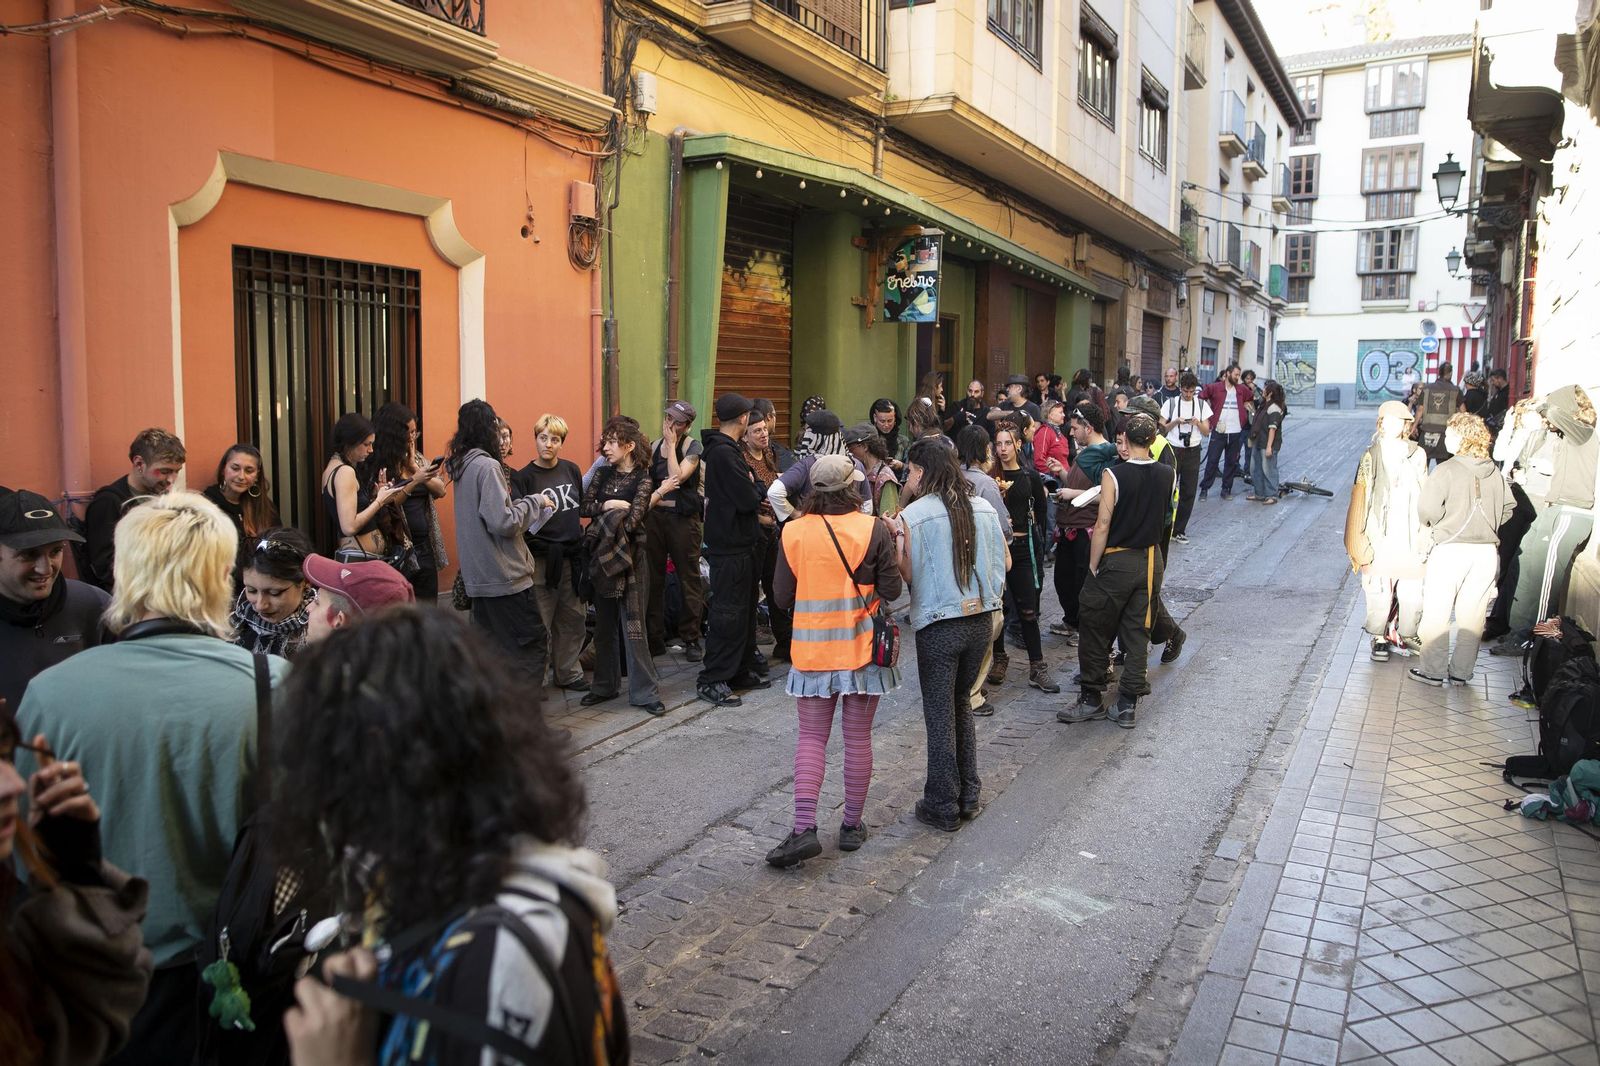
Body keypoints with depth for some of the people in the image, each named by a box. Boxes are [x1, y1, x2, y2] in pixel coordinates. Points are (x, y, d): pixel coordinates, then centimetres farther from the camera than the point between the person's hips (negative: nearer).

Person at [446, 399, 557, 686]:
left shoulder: (462, 465, 12)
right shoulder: (488, 466, -15)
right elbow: (503, 521, -22)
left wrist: (529, 503, 10)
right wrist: (534, 501, -8)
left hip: (478, 575, 9)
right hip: (504, 574, -9)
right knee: (533, 643, -2)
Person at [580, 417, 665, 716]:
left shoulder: (643, 479, -8)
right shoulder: (603, 473, 7)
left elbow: (631, 521, -19)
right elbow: (584, 508, -1)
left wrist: (610, 506, -7)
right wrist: (609, 505, -14)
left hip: (629, 559, -5)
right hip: (601, 556, 5)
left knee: (633, 625, -4)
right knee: (604, 624, 13)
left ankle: (645, 691, 2)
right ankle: (605, 685, 24)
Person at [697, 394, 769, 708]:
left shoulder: (723, 450, 13)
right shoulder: (724, 453, -20)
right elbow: (748, 499, -22)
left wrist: (753, 488, -5)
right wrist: (759, 487, -3)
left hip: (738, 543, 10)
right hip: (730, 547, -10)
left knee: (745, 608, 17)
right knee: (728, 613, -5)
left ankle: (743, 669, 27)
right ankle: (712, 679, 2)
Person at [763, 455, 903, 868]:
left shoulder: (793, 532, -5)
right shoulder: (873, 529, -10)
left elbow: (783, 597, -1)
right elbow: (891, 592, -7)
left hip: (812, 649, 1)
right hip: (861, 647, -1)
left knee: (811, 737, 9)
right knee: (858, 737, 11)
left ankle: (804, 828, -3)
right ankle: (852, 825, 21)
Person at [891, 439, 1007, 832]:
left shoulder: (913, 515, -12)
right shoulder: (984, 507, 4)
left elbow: (908, 575, -12)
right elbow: (1004, 562, 9)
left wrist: (894, 537, -2)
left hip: (939, 626, -5)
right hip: (981, 619, 5)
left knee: (940, 714, 6)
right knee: (961, 703, 21)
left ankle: (943, 807, 14)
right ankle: (969, 795, 26)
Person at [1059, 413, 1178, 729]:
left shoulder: (1114, 475, -17)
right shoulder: (1168, 475, -2)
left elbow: (1102, 526, -17)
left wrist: (1093, 566, -7)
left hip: (1117, 561, -5)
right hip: (1151, 560, 5)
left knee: (1095, 631, 9)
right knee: (1138, 633, 11)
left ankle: (1091, 699, 16)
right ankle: (1128, 704, 13)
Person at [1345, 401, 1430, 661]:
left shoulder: (1418, 455, 3)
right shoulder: (1372, 456, -3)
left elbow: (1425, 496, 10)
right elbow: (1361, 497, -1)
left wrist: (1425, 533, 9)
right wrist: (1361, 538, -3)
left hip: (1410, 535, 2)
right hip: (1381, 535, -2)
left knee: (1413, 590, 5)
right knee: (1380, 589, 0)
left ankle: (1408, 634, 24)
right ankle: (1379, 638, 15)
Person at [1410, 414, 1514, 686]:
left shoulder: (1446, 470, -12)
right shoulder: (1495, 472, 5)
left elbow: (1427, 509, -19)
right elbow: (1509, 507, 13)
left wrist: (1436, 525, 2)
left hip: (1450, 549, -5)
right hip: (1486, 551, 5)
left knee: (1437, 613, 6)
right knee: (1472, 615, 12)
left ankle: (1433, 671, 10)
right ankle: (1461, 672, 19)